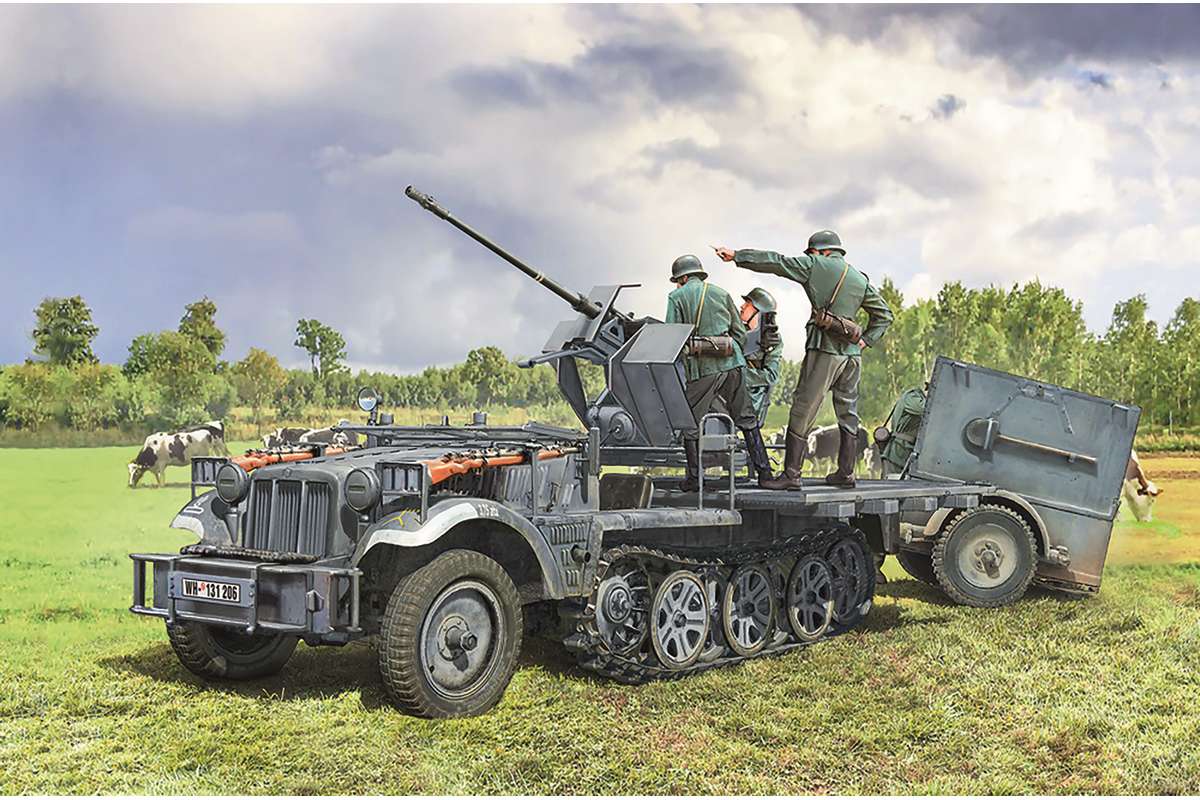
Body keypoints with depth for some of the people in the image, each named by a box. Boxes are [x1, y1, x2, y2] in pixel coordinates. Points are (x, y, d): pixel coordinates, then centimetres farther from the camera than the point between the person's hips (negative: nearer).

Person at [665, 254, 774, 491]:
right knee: (746, 419, 10)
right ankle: (764, 472, 8)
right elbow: (740, 333, 13)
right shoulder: (721, 293, 15)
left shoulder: (677, 297, 5)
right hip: (732, 364, 4)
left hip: (702, 367, -3)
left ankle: (694, 478, 7)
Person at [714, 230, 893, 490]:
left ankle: (791, 474, -6)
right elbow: (884, 315, 20)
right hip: (852, 353, 6)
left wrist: (736, 255, 6)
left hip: (825, 350, -6)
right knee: (848, 414, 13)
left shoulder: (816, 266, 1)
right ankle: (845, 473, 17)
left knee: (802, 412, -4)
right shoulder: (862, 280, 17)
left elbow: (775, 262, 0)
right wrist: (865, 340, 16)